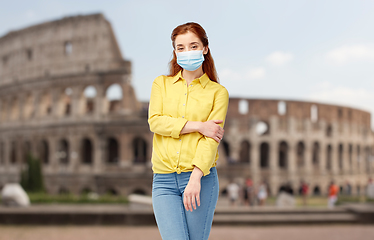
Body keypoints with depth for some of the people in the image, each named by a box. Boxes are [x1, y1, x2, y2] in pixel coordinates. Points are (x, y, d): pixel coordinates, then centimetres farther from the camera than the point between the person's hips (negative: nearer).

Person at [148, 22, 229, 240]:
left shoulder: (218, 92, 6)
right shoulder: (161, 84, 13)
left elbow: (211, 138, -6)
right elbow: (155, 122, -3)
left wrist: (195, 178, -19)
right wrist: (198, 126, -12)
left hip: (201, 178, -1)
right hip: (164, 181, 1)